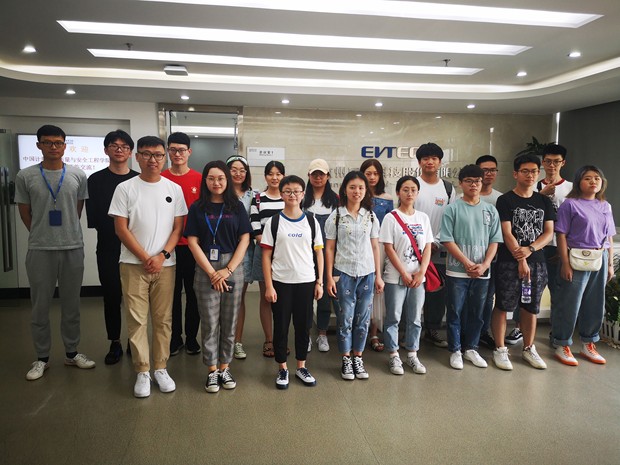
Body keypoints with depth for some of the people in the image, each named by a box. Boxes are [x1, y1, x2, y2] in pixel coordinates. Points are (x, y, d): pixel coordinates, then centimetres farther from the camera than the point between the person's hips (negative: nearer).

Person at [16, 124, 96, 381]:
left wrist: (68, 234, 9)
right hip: (39, 250, -1)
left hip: (73, 248, 1)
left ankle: (72, 353, 24)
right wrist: (42, 234, 9)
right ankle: (42, 358, 21)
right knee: (40, 306, 7)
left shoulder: (78, 175, 2)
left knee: (71, 304, 11)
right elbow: (25, 213, 7)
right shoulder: (25, 176, 0)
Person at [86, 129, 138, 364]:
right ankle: (115, 343, 22)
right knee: (111, 296, 8)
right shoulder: (96, 180, 4)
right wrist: (115, 225, -8)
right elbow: (93, 219, -1)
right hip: (108, 248, 0)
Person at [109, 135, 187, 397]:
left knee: (163, 319, 7)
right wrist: (145, 258, -9)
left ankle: (160, 368, 20)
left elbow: (178, 227, 5)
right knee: (137, 320, 1)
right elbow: (121, 229, -4)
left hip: (165, 265, 2)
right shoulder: (125, 188, 0)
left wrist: (162, 256, -8)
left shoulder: (174, 189, 6)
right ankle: (142, 372, 13)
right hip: (134, 264, -1)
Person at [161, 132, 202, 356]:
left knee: (193, 292, 9)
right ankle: (175, 338, 23)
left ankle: (191, 338, 23)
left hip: (193, 245, 0)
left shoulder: (199, 179, 1)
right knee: (172, 293, 9)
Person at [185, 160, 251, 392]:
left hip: (233, 267, 1)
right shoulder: (197, 208, 4)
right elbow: (193, 242, -1)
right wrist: (211, 272, -9)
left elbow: (245, 239, 1)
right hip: (206, 268, -1)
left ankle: (224, 367, 20)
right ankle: (212, 371, 15)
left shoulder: (237, 207, 6)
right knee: (209, 322, 3)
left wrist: (228, 269, -9)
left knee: (229, 321, 7)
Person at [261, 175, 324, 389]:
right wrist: (268, 285, -8)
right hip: (281, 282, -1)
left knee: (304, 325, 9)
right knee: (281, 326, 7)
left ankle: (301, 367, 25)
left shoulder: (311, 221, 4)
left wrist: (319, 281, 1)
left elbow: (319, 252, 6)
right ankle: (282, 369, 22)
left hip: (306, 282, 2)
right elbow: (266, 255, -2)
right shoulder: (273, 222, -1)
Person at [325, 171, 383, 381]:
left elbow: (375, 247, 9)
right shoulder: (336, 216, -2)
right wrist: (329, 277, -5)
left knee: (363, 317, 8)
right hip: (344, 273, -2)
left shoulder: (370, 216, 7)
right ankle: (346, 360, 18)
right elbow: (329, 248, -1)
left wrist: (378, 275, 6)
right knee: (346, 318, 3)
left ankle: (358, 357, 22)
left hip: (367, 273, 3)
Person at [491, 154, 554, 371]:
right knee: (503, 306, -2)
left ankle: (529, 348, 25)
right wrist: (520, 261, -13)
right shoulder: (505, 200, -3)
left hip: (536, 261, 4)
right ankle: (500, 350, 9)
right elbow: (507, 233, -9)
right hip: (509, 262, -4)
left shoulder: (544, 201, 11)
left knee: (531, 307, 12)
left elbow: (549, 232, 5)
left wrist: (529, 250, -11)